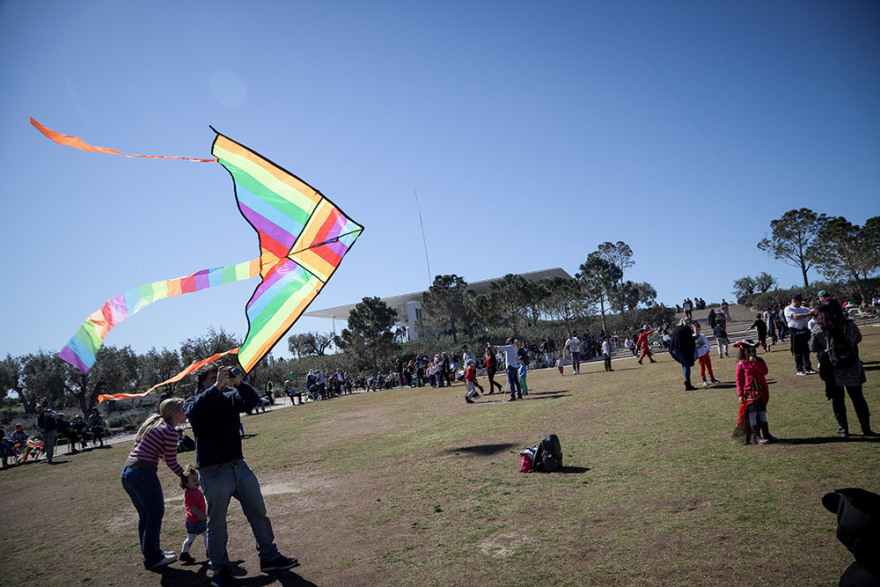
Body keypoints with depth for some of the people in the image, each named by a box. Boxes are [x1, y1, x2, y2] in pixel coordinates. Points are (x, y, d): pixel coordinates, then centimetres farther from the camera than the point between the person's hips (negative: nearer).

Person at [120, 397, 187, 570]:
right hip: (143, 474, -9)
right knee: (155, 515, 6)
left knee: (144, 515, 20)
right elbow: (171, 462, -6)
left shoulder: (151, 422, 16)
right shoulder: (169, 431, -10)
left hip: (126, 473, 9)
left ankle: (151, 552, 32)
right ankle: (152, 558, 15)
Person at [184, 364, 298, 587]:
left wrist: (237, 382, -23)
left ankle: (269, 558, 23)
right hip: (213, 472, -4)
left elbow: (252, 400, -8)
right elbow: (194, 411, -24)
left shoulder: (230, 397, 9)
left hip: (239, 466, 5)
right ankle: (220, 569, 22)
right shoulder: (194, 402, -1)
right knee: (217, 523, 5)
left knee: (258, 512, 10)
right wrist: (217, 386, -30)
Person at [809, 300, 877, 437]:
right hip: (852, 369, 1)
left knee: (837, 399, 11)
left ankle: (843, 428, 16)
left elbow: (813, 348, -1)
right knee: (858, 398, 13)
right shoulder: (850, 326, -10)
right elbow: (858, 339, 10)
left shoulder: (817, 330, -13)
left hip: (833, 370, -1)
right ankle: (866, 428, 20)